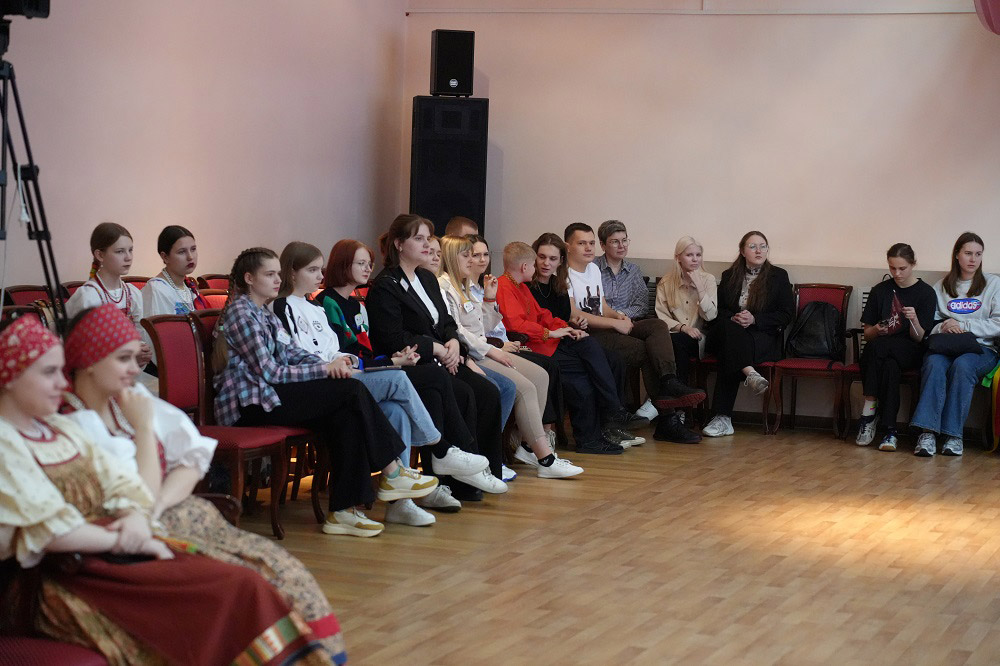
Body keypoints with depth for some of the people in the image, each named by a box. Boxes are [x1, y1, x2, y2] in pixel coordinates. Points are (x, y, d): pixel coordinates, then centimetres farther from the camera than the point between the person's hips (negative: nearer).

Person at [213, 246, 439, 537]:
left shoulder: (264, 313, 21)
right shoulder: (240, 313, -9)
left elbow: (292, 353, 15)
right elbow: (267, 372, -15)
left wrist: (326, 365, -6)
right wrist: (323, 370, -11)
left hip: (269, 395, 9)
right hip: (248, 407, -9)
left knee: (346, 417, -17)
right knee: (352, 391, -18)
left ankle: (344, 510, -20)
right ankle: (391, 473, -8)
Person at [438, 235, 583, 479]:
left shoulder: (464, 286, 21)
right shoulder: (443, 287, -10)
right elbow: (455, 331, -19)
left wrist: (489, 298, 13)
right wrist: (490, 351, -18)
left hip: (482, 351, 11)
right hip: (467, 356, -11)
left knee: (540, 375, 2)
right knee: (525, 387, -21)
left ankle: (526, 443, 2)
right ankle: (545, 459, -20)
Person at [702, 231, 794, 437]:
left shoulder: (778, 276, 11)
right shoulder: (729, 276, 19)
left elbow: (787, 314, 4)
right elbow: (718, 311, 14)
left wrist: (755, 319, -11)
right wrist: (733, 318, -10)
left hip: (764, 336, -2)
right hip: (730, 332, 2)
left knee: (730, 353, -35)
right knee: (728, 327, -37)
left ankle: (723, 418, -46)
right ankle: (750, 374, -57)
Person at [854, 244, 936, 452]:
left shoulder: (926, 293, 2)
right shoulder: (880, 291, 10)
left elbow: (919, 338, -3)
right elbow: (867, 333, 11)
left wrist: (914, 320, -24)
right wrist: (876, 330, -12)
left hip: (910, 352, -2)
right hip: (881, 352, 2)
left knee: (876, 347, -35)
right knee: (890, 366, -36)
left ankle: (869, 409, -30)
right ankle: (890, 431, -35)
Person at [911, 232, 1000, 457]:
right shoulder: (942, 287, 19)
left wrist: (963, 325, -6)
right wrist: (942, 328, -9)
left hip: (980, 348, -1)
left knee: (962, 365, -36)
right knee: (934, 364, -34)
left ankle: (954, 434, -34)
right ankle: (928, 432, -42)